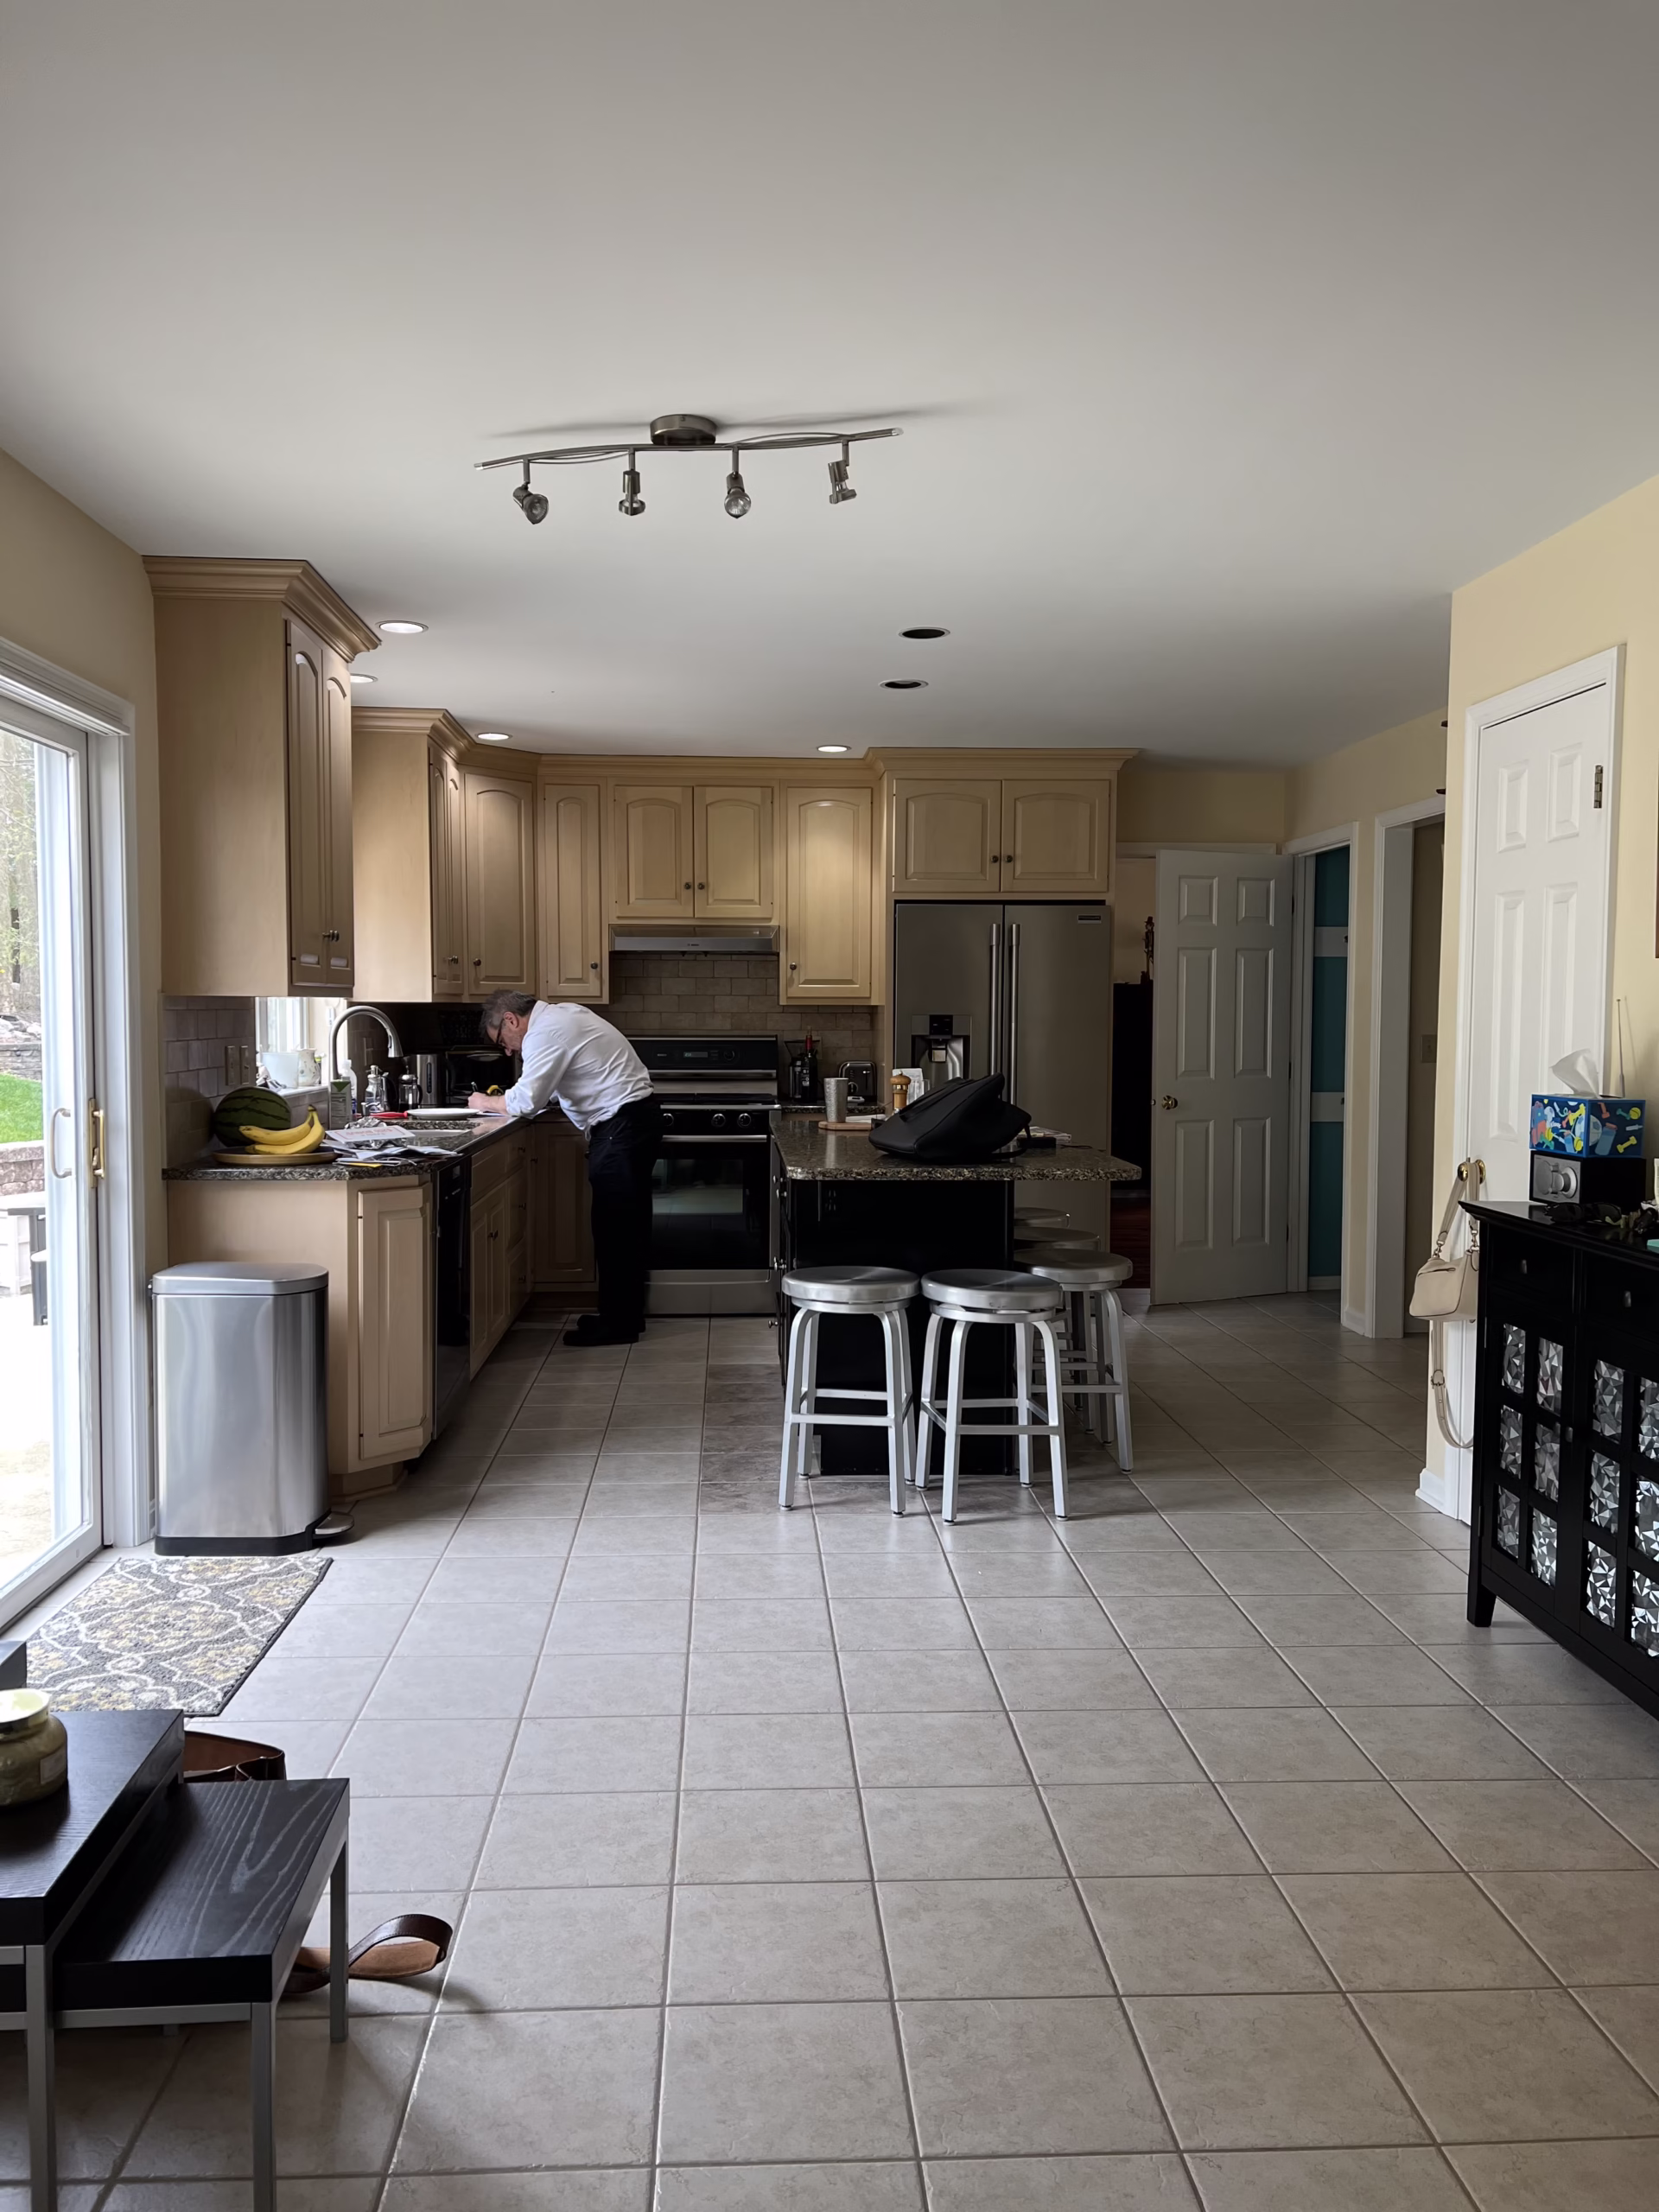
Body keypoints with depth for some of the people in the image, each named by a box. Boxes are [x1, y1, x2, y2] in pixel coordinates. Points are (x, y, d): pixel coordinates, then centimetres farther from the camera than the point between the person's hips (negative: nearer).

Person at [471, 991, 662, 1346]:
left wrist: (486, 1103, 0)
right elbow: (548, 1090, 23)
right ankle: (625, 1314, 23)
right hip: (637, 1118, 10)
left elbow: (526, 1102, -19)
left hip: (623, 1128, -10)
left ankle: (618, 1323, 3)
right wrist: (501, 1100, 11)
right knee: (626, 1226, 15)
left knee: (614, 1227, -4)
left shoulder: (546, 1033, -15)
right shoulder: (563, 1017, 16)